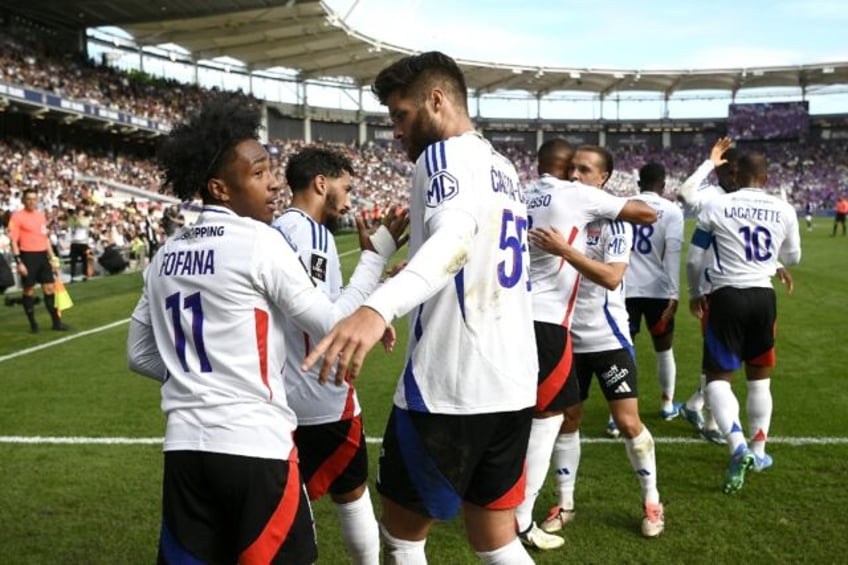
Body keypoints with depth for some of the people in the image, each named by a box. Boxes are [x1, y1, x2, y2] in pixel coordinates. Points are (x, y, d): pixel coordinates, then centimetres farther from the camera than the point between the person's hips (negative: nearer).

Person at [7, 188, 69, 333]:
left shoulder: (41, 214, 12)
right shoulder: (17, 216, -6)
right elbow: (13, 241, -9)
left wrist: (52, 257, 16)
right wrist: (18, 262, -16)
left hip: (42, 255, 5)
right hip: (28, 256, -5)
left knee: (50, 288, 5)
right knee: (29, 291, 3)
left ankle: (56, 321, 11)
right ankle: (33, 324, 13)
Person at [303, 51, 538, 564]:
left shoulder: (445, 154, -9)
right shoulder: (504, 168, 17)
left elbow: (456, 237, -32)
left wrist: (378, 308, -48)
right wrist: (415, 279, 42)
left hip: (450, 385, -8)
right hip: (513, 382, 8)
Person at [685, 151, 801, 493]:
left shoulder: (717, 207, -4)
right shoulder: (784, 210, 4)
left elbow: (694, 260, 0)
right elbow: (793, 258, 18)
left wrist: (695, 294, 16)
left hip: (727, 296, -3)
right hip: (764, 297, 3)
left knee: (718, 377, 4)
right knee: (759, 377, 18)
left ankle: (739, 448, -17)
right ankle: (758, 451, 26)